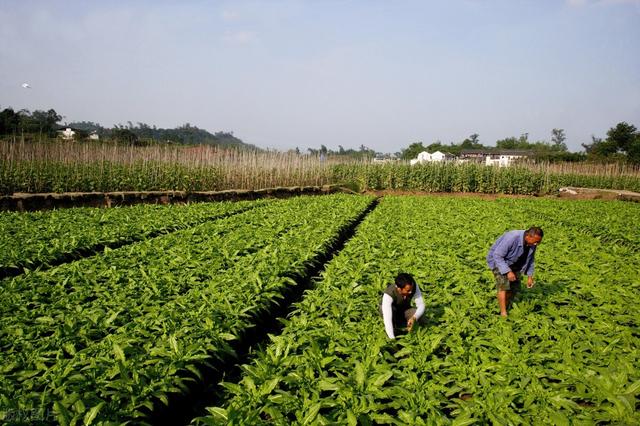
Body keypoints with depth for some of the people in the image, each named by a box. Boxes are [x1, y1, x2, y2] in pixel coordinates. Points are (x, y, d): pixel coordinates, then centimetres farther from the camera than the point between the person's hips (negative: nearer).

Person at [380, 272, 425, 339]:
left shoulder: (414, 286, -29)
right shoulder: (388, 294, -39)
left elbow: (421, 305, -27)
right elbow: (387, 319, -45)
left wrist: (414, 318, -46)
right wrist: (392, 339, -51)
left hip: (404, 309, 3)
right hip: (388, 309, -3)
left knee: (417, 315, -27)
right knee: (392, 308, -38)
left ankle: (398, 323, 0)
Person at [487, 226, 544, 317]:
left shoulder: (532, 243, -14)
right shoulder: (511, 238, -36)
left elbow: (530, 259, 4)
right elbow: (497, 256, -33)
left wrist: (530, 276, 1)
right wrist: (508, 272, -35)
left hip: (512, 263, 7)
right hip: (498, 260, -7)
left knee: (514, 288, 4)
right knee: (503, 286, -20)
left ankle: (507, 307, 24)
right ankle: (503, 314, -18)